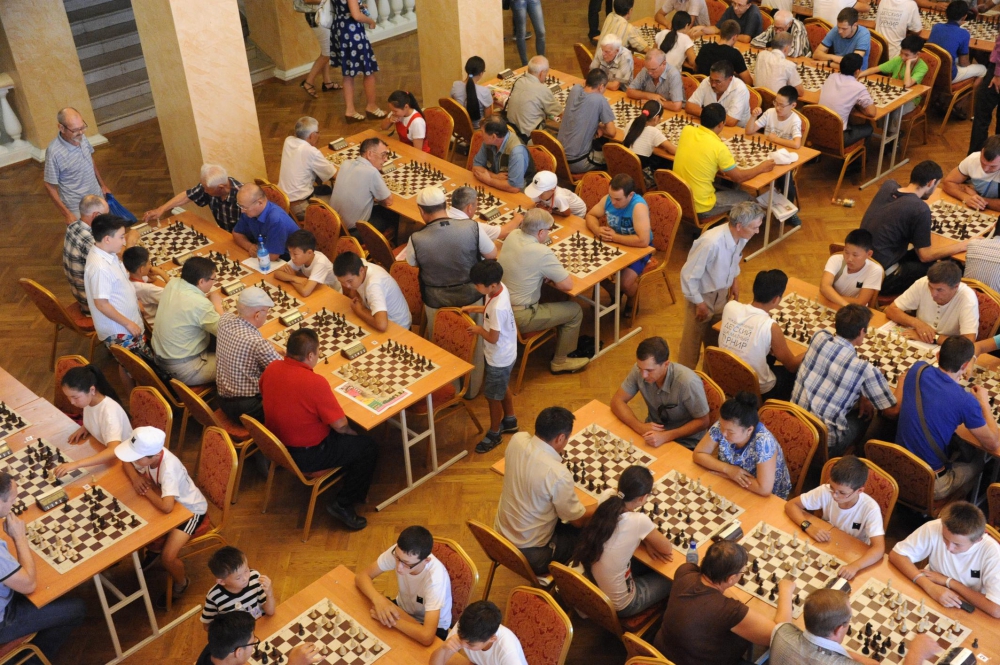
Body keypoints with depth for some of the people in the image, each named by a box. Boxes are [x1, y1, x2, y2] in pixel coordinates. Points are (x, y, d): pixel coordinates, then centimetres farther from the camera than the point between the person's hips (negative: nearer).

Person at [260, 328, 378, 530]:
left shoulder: (271, 368, -9)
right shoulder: (315, 382, -30)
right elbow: (340, 425, -23)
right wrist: (353, 432, 0)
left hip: (277, 446, 8)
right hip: (306, 456, -8)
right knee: (368, 447, 5)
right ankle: (343, 505, 8)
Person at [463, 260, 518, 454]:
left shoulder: (498, 307, -38)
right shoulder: (498, 288, -11)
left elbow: (493, 338, -28)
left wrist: (478, 329, -12)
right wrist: (474, 309, 1)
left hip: (499, 358, -9)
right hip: (504, 354, 9)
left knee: (493, 396, 12)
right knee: (502, 388, 29)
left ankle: (494, 434, 33)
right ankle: (510, 420, 51)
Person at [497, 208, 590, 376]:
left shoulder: (513, 235, -3)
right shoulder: (542, 253, -25)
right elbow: (568, 285, -19)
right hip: (519, 317, -8)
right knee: (575, 311, 9)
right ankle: (560, 361, 22)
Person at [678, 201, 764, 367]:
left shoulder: (741, 237, -15)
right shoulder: (711, 243, -37)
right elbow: (688, 275, -26)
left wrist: (734, 280, 8)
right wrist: (699, 303, -18)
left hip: (722, 293, 7)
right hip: (701, 295, -7)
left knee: (716, 337, 22)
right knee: (692, 342, 10)